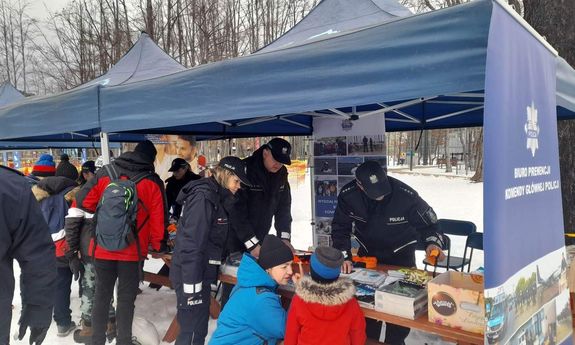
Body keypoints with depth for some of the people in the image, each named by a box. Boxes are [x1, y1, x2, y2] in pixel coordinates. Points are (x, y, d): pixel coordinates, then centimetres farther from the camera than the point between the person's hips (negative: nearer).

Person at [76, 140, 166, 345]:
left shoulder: (105, 173, 0)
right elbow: (158, 218, -8)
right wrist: (156, 245, 6)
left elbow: (83, 201, -2)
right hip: (133, 250, -2)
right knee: (126, 298, 10)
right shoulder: (153, 182, -7)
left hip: (103, 248, 3)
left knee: (102, 295, 16)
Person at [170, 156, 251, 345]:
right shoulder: (203, 197, -18)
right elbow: (191, 244, -23)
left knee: (199, 329, 18)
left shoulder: (216, 197, 11)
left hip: (201, 273, 10)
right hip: (191, 276, -10)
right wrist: (192, 287, -24)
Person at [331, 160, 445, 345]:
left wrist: (433, 243, -35)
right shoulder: (348, 194, -23)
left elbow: (428, 224, -16)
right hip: (368, 252, 2)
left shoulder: (405, 195, -29)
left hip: (400, 254, -2)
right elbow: (340, 227, -11)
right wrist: (344, 257, -23)